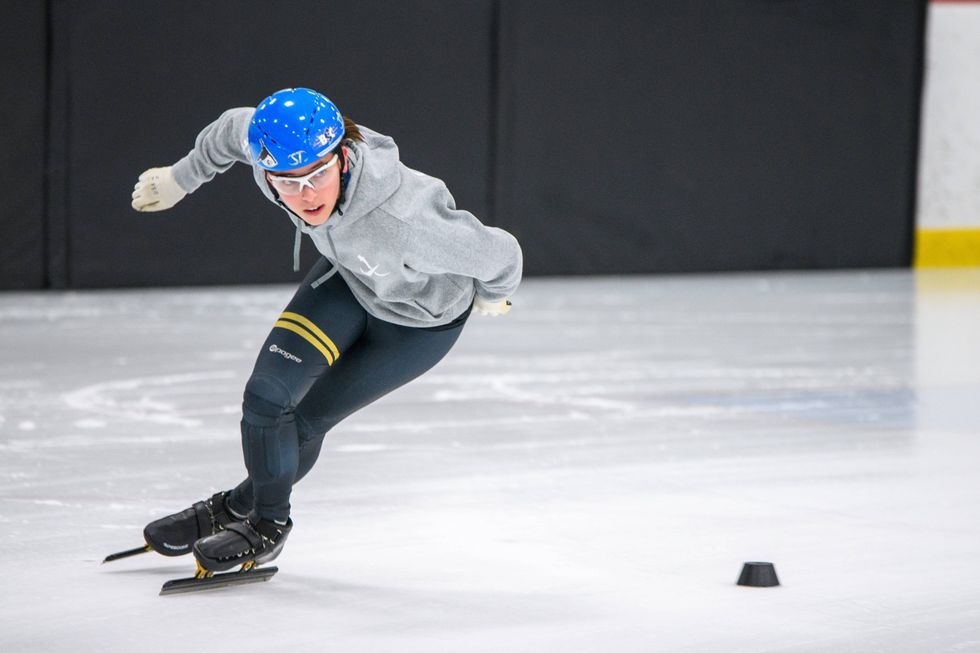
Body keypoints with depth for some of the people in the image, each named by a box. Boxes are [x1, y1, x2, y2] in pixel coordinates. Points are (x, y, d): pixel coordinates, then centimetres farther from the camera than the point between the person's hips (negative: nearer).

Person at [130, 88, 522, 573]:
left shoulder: (402, 223, -46)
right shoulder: (272, 145, -30)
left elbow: (499, 254, -29)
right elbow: (234, 127, -5)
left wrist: (492, 296, -6)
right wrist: (181, 178, 11)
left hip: (421, 318, -5)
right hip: (351, 278, 5)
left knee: (310, 419, -2)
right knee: (266, 394, -5)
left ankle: (266, 525, 28)